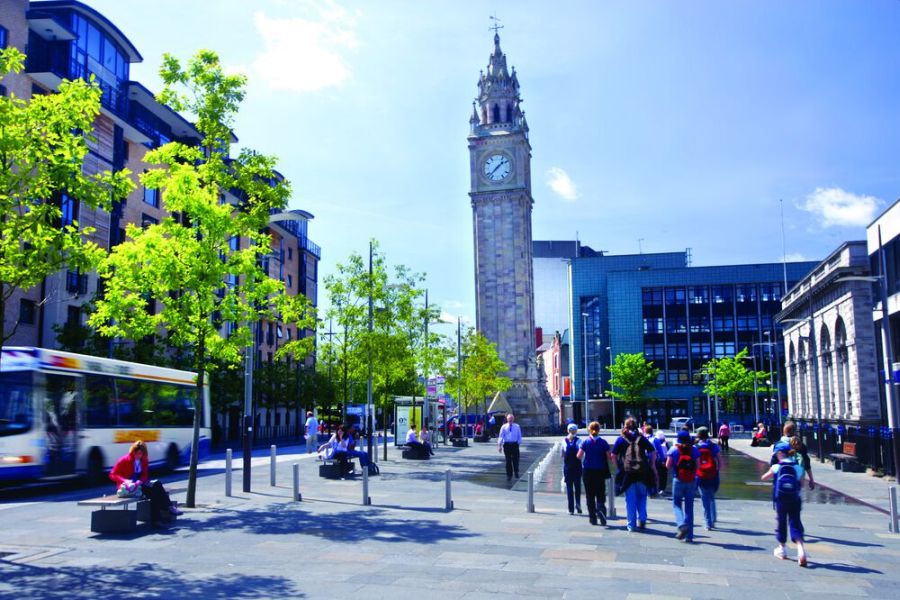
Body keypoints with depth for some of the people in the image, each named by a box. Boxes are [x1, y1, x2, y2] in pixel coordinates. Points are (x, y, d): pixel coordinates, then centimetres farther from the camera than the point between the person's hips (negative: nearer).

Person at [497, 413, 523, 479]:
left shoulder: (517, 426, 7)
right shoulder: (504, 427, 4)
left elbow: (519, 436, 12)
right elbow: (501, 436, 0)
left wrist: (519, 442, 4)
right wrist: (499, 445, -7)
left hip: (515, 444, 0)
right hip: (506, 444, 0)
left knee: (515, 459, 0)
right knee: (508, 460, 4)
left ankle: (516, 473, 21)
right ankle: (509, 475, 13)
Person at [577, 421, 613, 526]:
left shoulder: (585, 442, -4)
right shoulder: (603, 442, -3)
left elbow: (579, 456, -9)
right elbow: (609, 456, -6)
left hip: (588, 472, 0)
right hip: (600, 472, 0)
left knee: (590, 496, 9)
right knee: (600, 495, 7)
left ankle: (593, 519, 9)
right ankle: (600, 508, -23)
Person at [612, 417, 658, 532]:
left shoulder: (621, 439, 8)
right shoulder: (641, 438, 10)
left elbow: (613, 455, 2)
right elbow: (653, 452, 6)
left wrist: (619, 466, 12)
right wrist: (652, 466, 12)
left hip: (627, 472, -1)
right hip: (643, 472, 1)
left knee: (630, 500, 5)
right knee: (642, 497, 18)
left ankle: (631, 525, 8)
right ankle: (642, 519, 8)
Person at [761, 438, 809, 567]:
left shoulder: (776, 467, -6)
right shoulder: (798, 467, -2)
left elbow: (763, 477, 7)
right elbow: (801, 485, 5)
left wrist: (771, 473, 25)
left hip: (780, 500, -1)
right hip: (795, 501, 1)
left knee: (781, 522, 15)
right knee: (795, 524, 4)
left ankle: (782, 549, 28)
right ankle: (800, 548, -17)